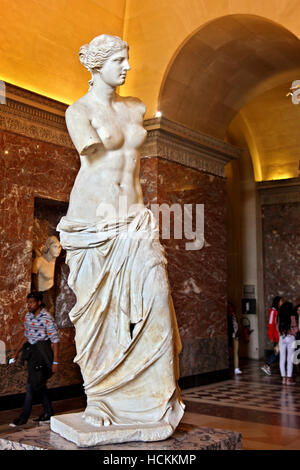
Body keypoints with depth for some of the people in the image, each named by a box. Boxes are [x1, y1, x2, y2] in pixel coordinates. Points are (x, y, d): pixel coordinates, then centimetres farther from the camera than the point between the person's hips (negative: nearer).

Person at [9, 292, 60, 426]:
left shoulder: (47, 318, -14)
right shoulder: (28, 316, 7)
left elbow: (55, 340, -13)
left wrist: (55, 361, -15)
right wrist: (16, 353, 16)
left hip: (42, 352, -7)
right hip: (31, 351, 7)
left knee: (31, 385, -7)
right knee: (39, 384, 14)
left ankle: (24, 417, 2)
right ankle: (48, 412, 26)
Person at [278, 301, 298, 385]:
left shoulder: (280, 318, 2)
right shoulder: (292, 317, -9)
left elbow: (278, 328, 6)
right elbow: (295, 329, -5)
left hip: (281, 338, 4)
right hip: (290, 338, -4)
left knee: (282, 359, 7)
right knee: (290, 359, 1)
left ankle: (284, 378, 10)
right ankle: (289, 379, 1)